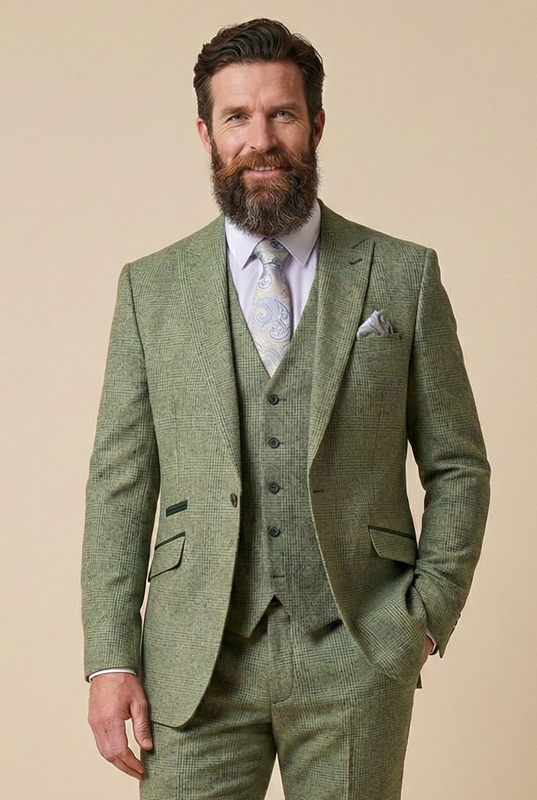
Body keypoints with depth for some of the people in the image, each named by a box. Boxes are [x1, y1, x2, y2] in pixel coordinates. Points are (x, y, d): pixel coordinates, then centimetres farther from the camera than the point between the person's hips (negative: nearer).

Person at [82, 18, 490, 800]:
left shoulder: (403, 276, 4)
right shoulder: (151, 288, 6)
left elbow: (458, 467, 8)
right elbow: (120, 482, 5)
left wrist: (427, 617, -2)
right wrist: (111, 658, -2)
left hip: (355, 657, 0)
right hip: (198, 663, 1)